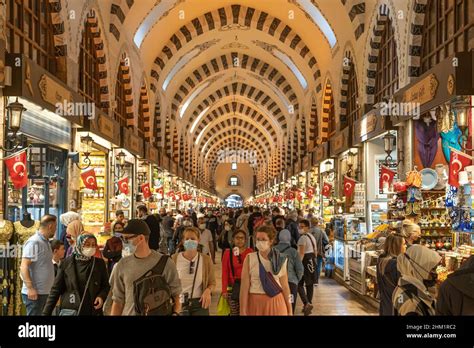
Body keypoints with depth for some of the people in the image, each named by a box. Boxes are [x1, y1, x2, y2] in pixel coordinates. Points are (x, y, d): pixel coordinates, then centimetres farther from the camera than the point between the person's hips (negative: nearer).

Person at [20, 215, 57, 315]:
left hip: (44, 292, 9)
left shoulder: (45, 242, 15)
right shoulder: (34, 242, -13)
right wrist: (30, 288, -25)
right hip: (34, 292, -9)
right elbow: (24, 267, -19)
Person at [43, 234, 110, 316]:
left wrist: (101, 296, -10)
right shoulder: (67, 263, -1)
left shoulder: (100, 264, 2)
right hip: (69, 310, -1)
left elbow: (106, 286, 11)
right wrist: (46, 313, -3)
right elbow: (56, 289, 1)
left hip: (93, 311, 1)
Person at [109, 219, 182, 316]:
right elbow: (118, 300, 4)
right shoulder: (122, 266, -1)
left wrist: (175, 313, -19)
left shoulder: (165, 263, -10)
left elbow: (176, 295, -5)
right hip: (129, 313, 2)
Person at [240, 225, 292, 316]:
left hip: (276, 303, 1)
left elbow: (285, 286, 5)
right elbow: (244, 286, -8)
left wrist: (289, 310, 7)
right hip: (255, 303, -1)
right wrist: (243, 311, -11)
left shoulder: (281, 260, 1)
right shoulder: (249, 258, -4)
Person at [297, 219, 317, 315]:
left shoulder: (303, 238, -17)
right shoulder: (312, 237, 13)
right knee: (310, 283, 13)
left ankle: (307, 303, -19)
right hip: (312, 261, 9)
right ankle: (309, 304, 19)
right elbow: (315, 251, 19)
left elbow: (301, 253, -25)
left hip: (305, 261, -9)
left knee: (299, 284, -6)